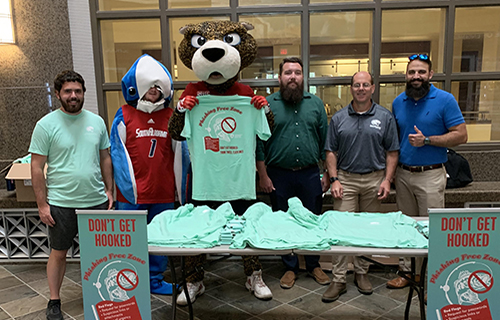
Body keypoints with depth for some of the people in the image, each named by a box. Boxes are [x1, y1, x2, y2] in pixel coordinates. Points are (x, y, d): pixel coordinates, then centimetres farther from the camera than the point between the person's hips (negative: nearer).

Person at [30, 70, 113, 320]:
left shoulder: (96, 121, 5)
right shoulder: (46, 125, -6)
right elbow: (37, 167, -5)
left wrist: (109, 191, 8)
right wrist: (42, 204, -8)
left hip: (96, 200, 3)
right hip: (61, 203, -3)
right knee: (58, 253, 11)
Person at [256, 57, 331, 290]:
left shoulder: (315, 103, 7)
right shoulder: (268, 104, 0)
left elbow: (325, 141, 7)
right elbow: (260, 143, -2)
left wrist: (328, 174, 4)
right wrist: (263, 175, -5)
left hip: (310, 174, 2)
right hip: (279, 176, -1)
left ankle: (314, 266, 30)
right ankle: (290, 268, 26)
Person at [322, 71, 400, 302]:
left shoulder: (385, 117, 4)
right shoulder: (338, 118, 4)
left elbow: (392, 152, 4)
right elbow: (331, 152, 5)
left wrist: (387, 180, -5)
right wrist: (334, 179, -4)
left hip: (374, 179, 1)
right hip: (345, 179, 0)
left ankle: (362, 273, 26)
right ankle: (338, 279, 4)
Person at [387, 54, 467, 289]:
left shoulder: (445, 100, -6)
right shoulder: (398, 102, 8)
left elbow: (461, 135, -8)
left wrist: (427, 140, -18)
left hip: (431, 175, -4)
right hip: (403, 174, 5)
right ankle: (409, 271, 24)